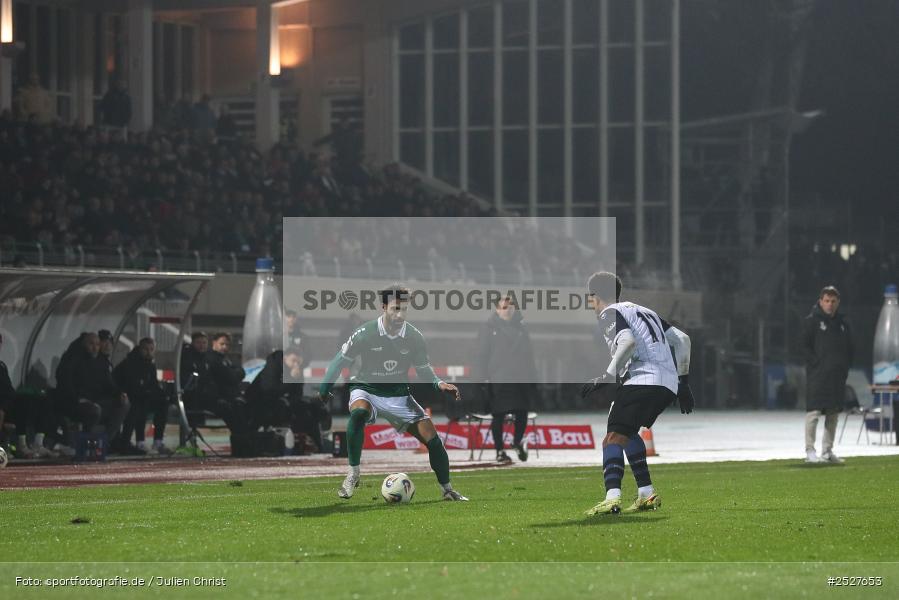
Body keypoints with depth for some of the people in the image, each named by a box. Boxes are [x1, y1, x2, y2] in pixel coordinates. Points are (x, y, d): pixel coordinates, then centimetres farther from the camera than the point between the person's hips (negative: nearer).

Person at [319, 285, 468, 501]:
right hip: (366, 389, -3)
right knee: (358, 412, -39)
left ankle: (447, 490, 13)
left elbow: (423, 369, 3)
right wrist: (324, 389, 0)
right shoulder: (365, 334, -18)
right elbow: (341, 361, -5)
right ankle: (352, 475, -28)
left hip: (399, 395, 3)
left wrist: (439, 383, -16)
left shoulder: (415, 337, -10)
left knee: (432, 439, -7)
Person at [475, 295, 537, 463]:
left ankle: (518, 441, 27)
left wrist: (533, 376, 12)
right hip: (498, 381, -3)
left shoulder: (520, 329, 11)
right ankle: (500, 451, 9)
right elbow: (482, 355, -4)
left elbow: (529, 354, 16)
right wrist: (483, 379, -10)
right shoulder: (489, 329, -1)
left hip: (521, 380, 3)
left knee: (522, 413, 3)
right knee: (498, 416, 0)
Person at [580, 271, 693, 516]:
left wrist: (608, 377, -14)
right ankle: (647, 494, 22)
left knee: (614, 438, -14)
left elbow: (627, 341, -15)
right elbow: (682, 339, 29)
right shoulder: (644, 311, 30)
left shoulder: (610, 313, 5)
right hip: (669, 383, 8)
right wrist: (682, 381, 31)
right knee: (628, 432, 26)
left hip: (644, 379, -8)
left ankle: (612, 497, -33)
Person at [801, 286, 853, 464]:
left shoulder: (842, 323, 14)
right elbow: (805, 346, -6)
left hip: (838, 376, 6)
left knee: (833, 414, 8)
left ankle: (828, 451, 15)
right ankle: (810, 451, -11)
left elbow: (850, 348, 19)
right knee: (813, 411, -10)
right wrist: (816, 363, -14)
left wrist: (845, 366, 6)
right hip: (817, 376, -6)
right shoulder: (811, 321, -2)